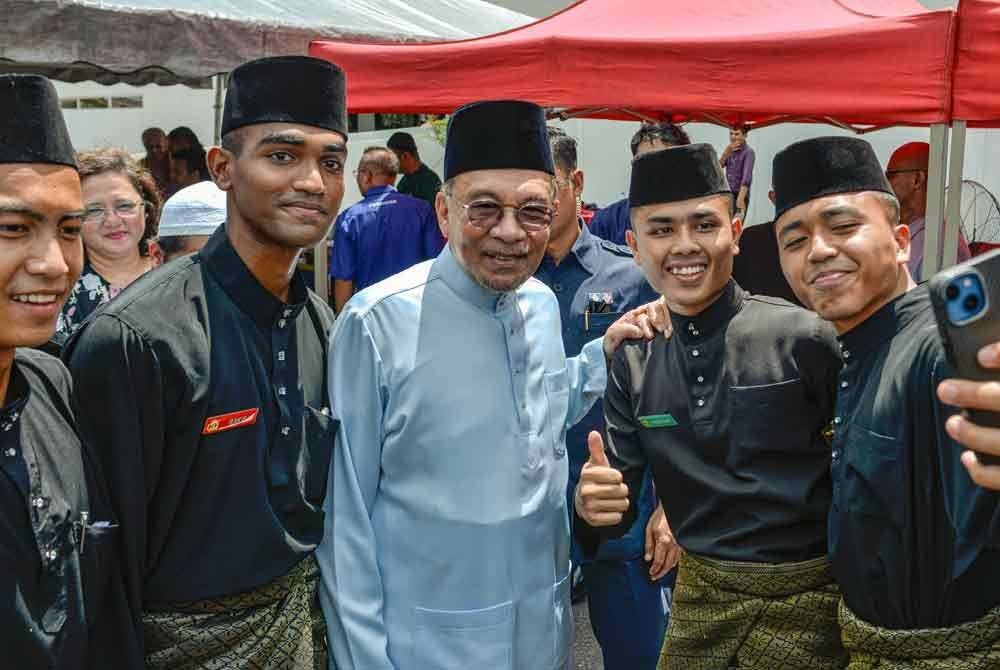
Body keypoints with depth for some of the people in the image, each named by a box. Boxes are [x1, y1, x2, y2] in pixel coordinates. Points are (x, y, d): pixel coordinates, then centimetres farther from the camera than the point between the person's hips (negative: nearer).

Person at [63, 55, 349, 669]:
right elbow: (111, 539, -16)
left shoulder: (321, 325, -1)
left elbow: (322, 494, 8)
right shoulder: (135, 338, -22)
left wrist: (326, 610, 11)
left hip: (308, 620, 6)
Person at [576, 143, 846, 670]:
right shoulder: (632, 363, -1)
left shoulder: (803, 337, -14)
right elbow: (620, 499, 0)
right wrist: (592, 504, -21)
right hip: (700, 594, 4)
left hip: (806, 598, -3)